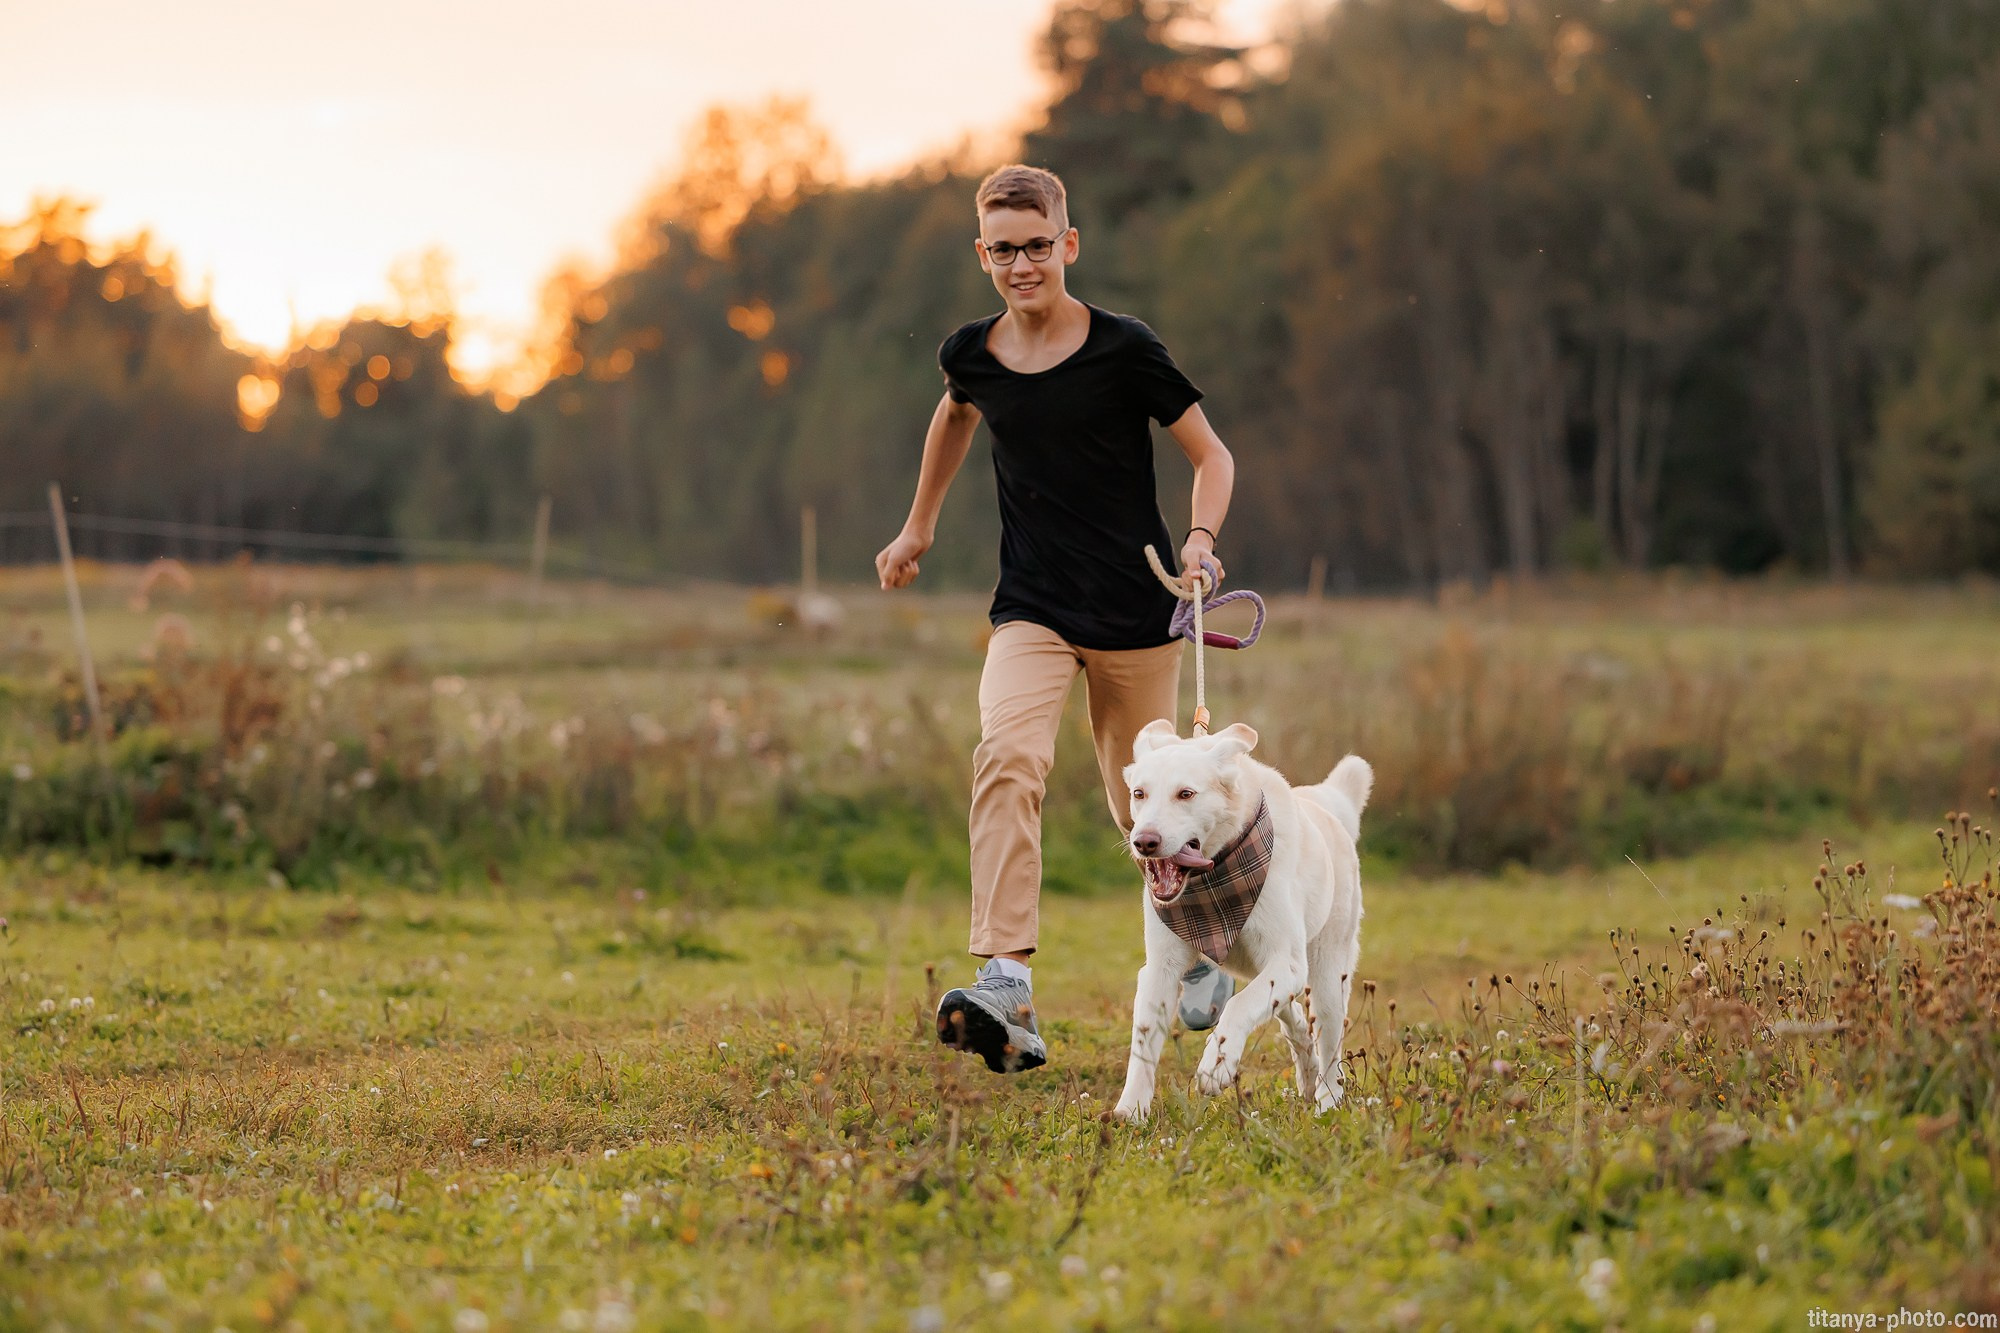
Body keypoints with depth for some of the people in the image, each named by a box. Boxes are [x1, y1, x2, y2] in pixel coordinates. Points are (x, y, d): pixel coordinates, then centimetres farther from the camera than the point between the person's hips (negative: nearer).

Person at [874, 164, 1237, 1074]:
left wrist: (1201, 539, -20)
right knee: (1006, 756, -24)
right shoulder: (973, 354, 2)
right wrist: (919, 528, 33)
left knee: (1144, 803, 9)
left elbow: (1211, 456, -2)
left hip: (1135, 615, -2)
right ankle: (1007, 987, -33)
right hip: (1030, 609, 2)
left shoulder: (1122, 350, -10)